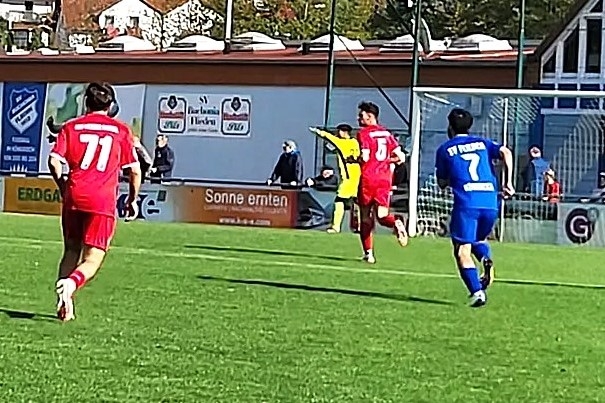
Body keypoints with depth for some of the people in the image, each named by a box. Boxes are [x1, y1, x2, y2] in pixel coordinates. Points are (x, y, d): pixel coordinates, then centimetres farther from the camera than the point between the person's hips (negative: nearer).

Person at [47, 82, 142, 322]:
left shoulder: (71, 126, 9)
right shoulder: (121, 130, 8)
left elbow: (54, 161, -1)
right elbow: (135, 170, 7)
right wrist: (133, 199, 21)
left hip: (74, 196, 2)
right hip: (103, 202, -2)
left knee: (71, 252, 19)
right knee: (92, 261, 1)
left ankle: (65, 306, 8)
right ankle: (71, 284, -30)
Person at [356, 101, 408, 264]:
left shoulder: (364, 133, -5)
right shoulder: (386, 133, 12)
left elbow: (365, 157, -18)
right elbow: (401, 157, 9)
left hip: (368, 178, -4)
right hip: (385, 179, 4)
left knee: (365, 218, 9)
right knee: (381, 216, 5)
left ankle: (368, 253, 9)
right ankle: (395, 222, -29)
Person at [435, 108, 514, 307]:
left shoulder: (445, 150, 14)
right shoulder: (482, 143, 19)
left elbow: (442, 183, 19)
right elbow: (505, 153, 1)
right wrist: (508, 181, 1)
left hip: (465, 203, -4)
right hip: (490, 203, 4)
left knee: (462, 251, 1)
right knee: (479, 238, 28)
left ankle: (477, 292, -16)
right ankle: (486, 259, -4)